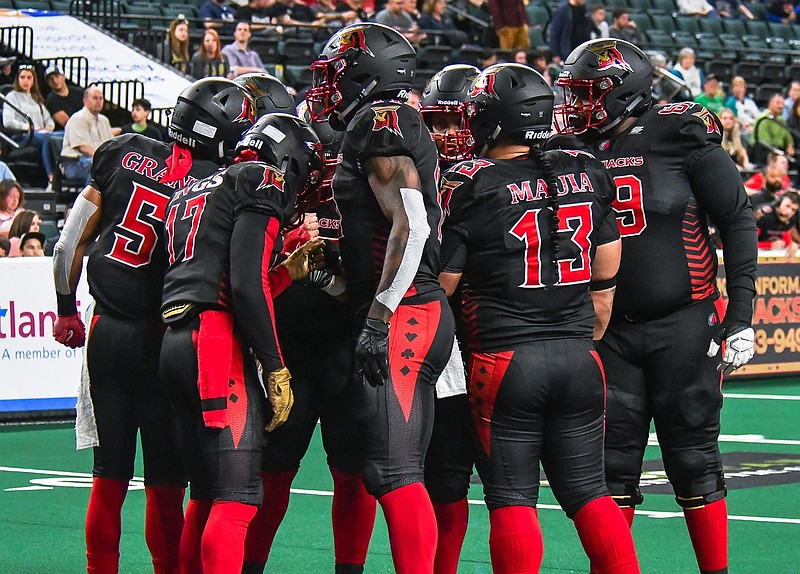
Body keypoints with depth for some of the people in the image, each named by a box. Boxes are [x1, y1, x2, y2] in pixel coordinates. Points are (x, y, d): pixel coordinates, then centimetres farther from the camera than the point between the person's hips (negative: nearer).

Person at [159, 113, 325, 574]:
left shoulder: (196, 192, 27)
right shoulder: (264, 181, 1)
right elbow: (247, 286, -12)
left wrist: (291, 270, 25)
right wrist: (276, 369, -10)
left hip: (177, 342, 9)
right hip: (219, 345, -9)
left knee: (206, 497, 14)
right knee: (236, 500, -13)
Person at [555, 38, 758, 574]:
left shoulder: (681, 136, -8)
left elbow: (738, 219, -5)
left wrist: (741, 314, -9)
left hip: (682, 325, -4)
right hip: (612, 330, 4)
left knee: (694, 464, 1)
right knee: (613, 468, 5)